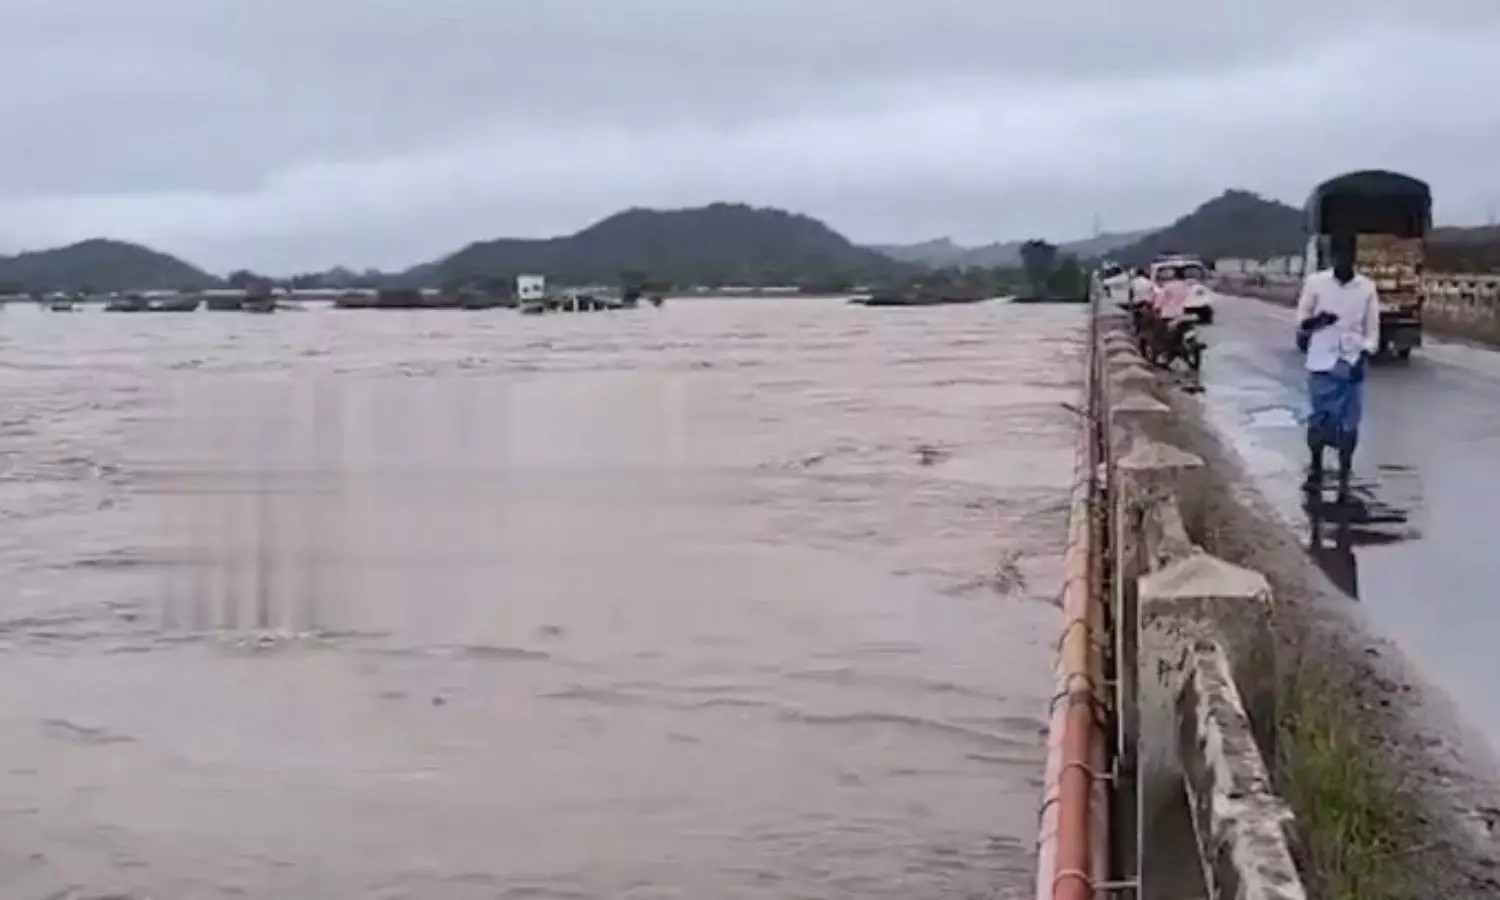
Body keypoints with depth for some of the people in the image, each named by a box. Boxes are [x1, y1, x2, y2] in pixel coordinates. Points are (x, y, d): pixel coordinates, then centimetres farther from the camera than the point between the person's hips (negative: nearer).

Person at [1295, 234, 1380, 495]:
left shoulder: (1367, 288, 1)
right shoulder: (1315, 282, -1)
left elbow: (1372, 329, 4)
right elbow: (1301, 321, 6)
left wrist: (1364, 356, -10)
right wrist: (1315, 321, -16)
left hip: (1352, 366, 0)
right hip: (1321, 363, 0)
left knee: (1349, 424, -1)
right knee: (1319, 419, 3)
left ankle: (1344, 477, 7)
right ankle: (1316, 468, 23)